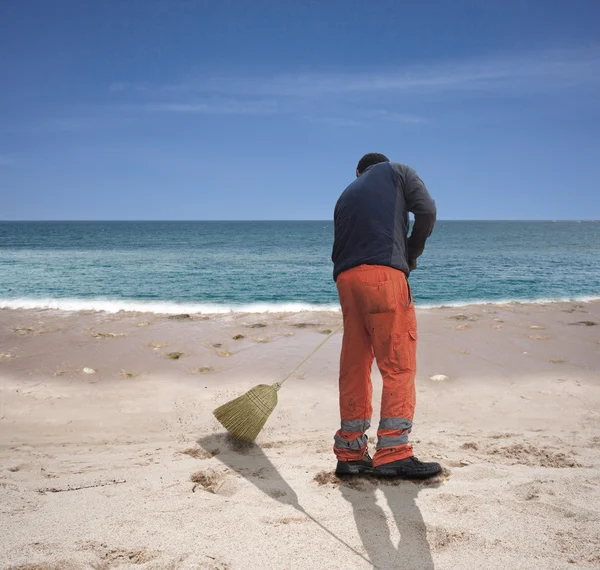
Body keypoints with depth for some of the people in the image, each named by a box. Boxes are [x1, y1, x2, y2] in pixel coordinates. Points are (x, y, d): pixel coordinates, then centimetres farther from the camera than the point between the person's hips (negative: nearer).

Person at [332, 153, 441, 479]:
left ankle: (350, 454, 11)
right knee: (398, 365, -4)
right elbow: (427, 211, 1)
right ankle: (392, 452, -9)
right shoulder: (397, 172, 18)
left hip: (345, 279, 6)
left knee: (354, 366, 8)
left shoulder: (346, 195, 30)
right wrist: (412, 254, 14)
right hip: (384, 273, -5)